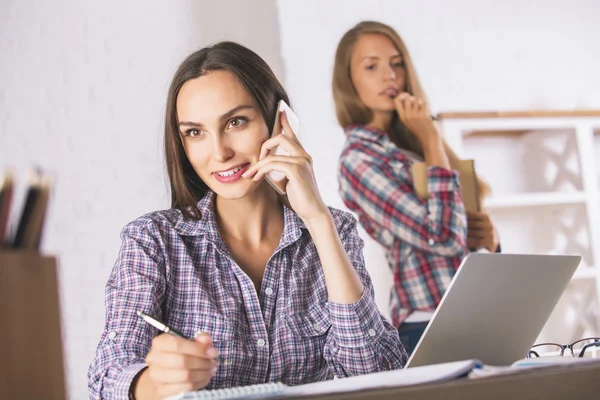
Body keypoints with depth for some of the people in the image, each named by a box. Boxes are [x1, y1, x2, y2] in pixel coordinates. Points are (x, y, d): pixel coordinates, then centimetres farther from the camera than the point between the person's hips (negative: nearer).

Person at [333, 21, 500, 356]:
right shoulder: (359, 159, -10)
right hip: (433, 330, -7)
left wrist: (488, 235, -3)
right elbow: (444, 237, -21)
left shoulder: (408, 144, 13)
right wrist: (431, 138, -13)